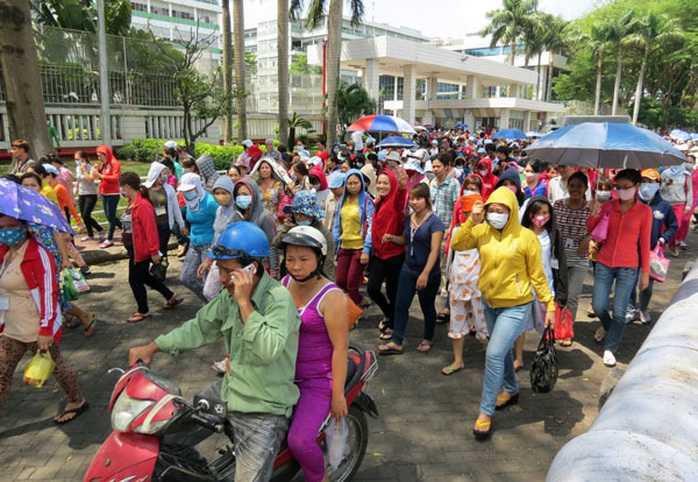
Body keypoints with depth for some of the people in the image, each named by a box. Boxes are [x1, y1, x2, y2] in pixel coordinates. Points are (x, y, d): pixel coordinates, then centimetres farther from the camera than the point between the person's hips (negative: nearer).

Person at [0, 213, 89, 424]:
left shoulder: (38, 253, -18)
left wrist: (46, 329, -22)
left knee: (55, 365, 9)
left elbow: (49, 292, -21)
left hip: (36, 330, -7)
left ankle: (77, 401, 31)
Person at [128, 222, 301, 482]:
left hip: (264, 410, -7)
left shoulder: (279, 298, -23)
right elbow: (200, 327, 12)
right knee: (170, 439, 14)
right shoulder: (229, 295, 1)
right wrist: (153, 347, 6)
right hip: (228, 390, 8)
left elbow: (269, 351, -35)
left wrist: (244, 303, -33)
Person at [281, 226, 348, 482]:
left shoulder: (331, 297, -17)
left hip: (318, 381, -6)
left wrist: (338, 393, -14)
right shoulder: (285, 283, 2)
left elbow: (340, 348, -16)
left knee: (299, 441, -18)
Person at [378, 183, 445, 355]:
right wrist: (393, 238, 0)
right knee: (400, 305, 3)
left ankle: (427, 339, 31)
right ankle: (396, 342, 10)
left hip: (428, 273, -5)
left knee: (427, 307, 11)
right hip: (408, 269, 6)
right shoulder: (409, 219, 5)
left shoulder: (434, 221, -14)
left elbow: (435, 250, -20)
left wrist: (425, 273, -26)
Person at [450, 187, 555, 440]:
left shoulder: (526, 237, -14)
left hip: (515, 307, -5)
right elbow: (457, 244, -13)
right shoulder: (482, 232, -3)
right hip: (490, 303, 6)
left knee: (494, 354, -12)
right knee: (502, 350, 23)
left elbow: (537, 275, -8)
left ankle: (485, 412, 3)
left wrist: (549, 305, -7)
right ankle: (511, 390, 48)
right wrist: (471, 221, -21)